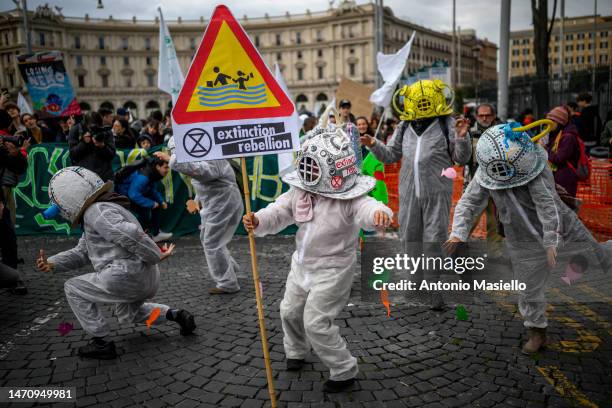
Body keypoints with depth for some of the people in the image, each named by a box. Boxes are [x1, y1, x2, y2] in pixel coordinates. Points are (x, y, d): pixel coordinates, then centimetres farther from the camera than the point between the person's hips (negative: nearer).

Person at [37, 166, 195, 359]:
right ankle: (176, 315, 21)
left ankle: (101, 343, 6)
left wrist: (157, 256, -18)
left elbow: (131, 235, -28)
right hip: (147, 280, 11)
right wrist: (51, 263, 6)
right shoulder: (99, 212, 22)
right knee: (127, 314, 36)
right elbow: (81, 253, 21)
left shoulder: (96, 211, -12)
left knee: (73, 288, 6)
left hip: (128, 276, -11)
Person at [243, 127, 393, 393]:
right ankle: (296, 351, 51)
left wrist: (379, 214, -69)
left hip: (333, 269, -7)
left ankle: (344, 371, 14)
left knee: (316, 322, -8)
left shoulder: (348, 199, -25)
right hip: (302, 264, 8)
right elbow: (278, 213, -5)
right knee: (290, 311, 21)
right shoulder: (299, 192, -6)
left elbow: (365, 209, -44)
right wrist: (257, 221, -27)